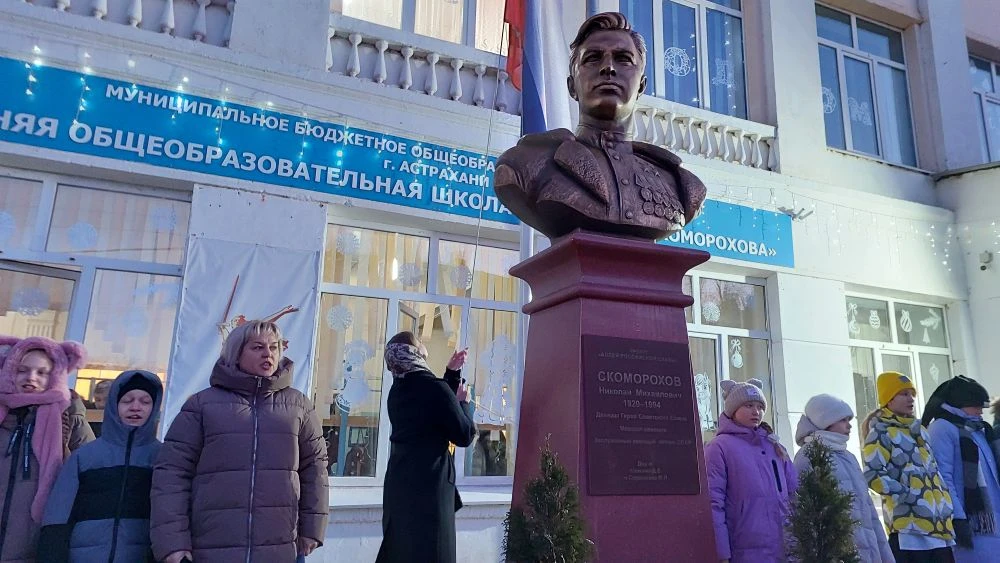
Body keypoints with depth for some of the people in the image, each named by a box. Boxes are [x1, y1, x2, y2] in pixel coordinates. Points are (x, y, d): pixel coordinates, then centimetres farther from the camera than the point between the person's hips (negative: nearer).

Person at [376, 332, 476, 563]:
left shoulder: (398, 390, 7)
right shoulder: (434, 388, -17)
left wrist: (452, 372, 23)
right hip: (429, 485, -8)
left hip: (399, 483, 8)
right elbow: (465, 435, -11)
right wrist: (463, 403, 4)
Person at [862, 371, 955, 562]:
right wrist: (907, 495, -19)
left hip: (937, 521, 9)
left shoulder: (919, 429, 20)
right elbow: (873, 475, -15)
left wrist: (945, 503, 18)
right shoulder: (881, 433, -7)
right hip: (909, 523, -8)